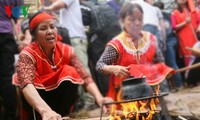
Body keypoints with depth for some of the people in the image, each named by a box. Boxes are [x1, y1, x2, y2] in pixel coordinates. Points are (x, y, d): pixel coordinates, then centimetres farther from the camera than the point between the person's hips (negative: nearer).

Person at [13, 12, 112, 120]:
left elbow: (85, 78, -17)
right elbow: (27, 85, -41)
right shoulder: (27, 55, -22)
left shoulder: (66, 50, -9)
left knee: (69, 72, -21)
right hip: (36, 107, -3)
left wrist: (99, 98, -40)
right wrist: (45, 111, -61)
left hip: (61, 99, 3)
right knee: (33, 79, -30)